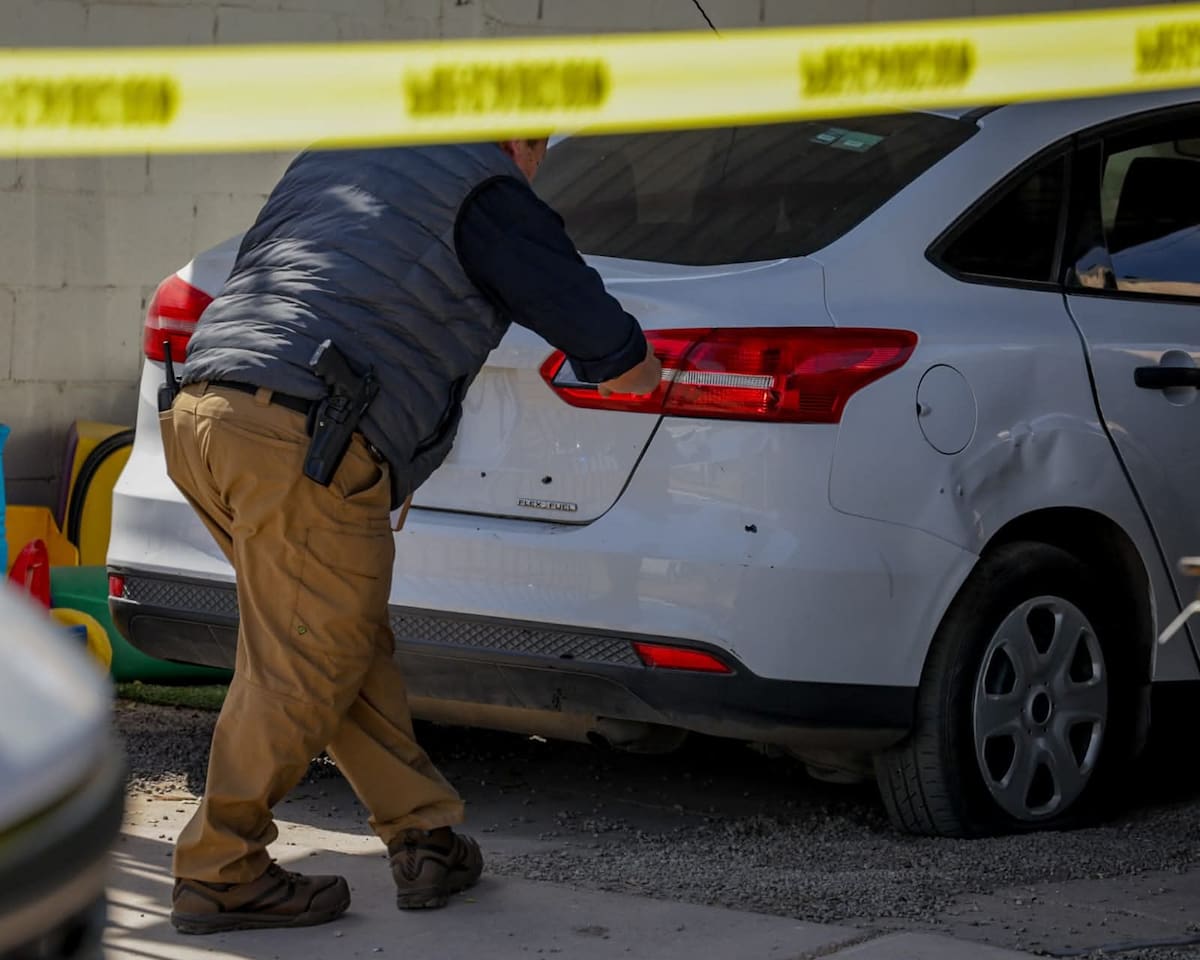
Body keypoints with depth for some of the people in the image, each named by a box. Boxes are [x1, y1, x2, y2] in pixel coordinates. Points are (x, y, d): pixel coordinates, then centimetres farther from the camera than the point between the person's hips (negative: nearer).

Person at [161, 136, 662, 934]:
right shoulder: (489, 193, 3)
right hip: (303, 440, -8)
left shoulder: (332, 155, 24)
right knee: (300, 673, 2)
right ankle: (220, 875, 9)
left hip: (197, 412, 8)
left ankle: (423, 836, 19)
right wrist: (644, 369, 29)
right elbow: (617, 360, 3)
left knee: (354, 644, 16)